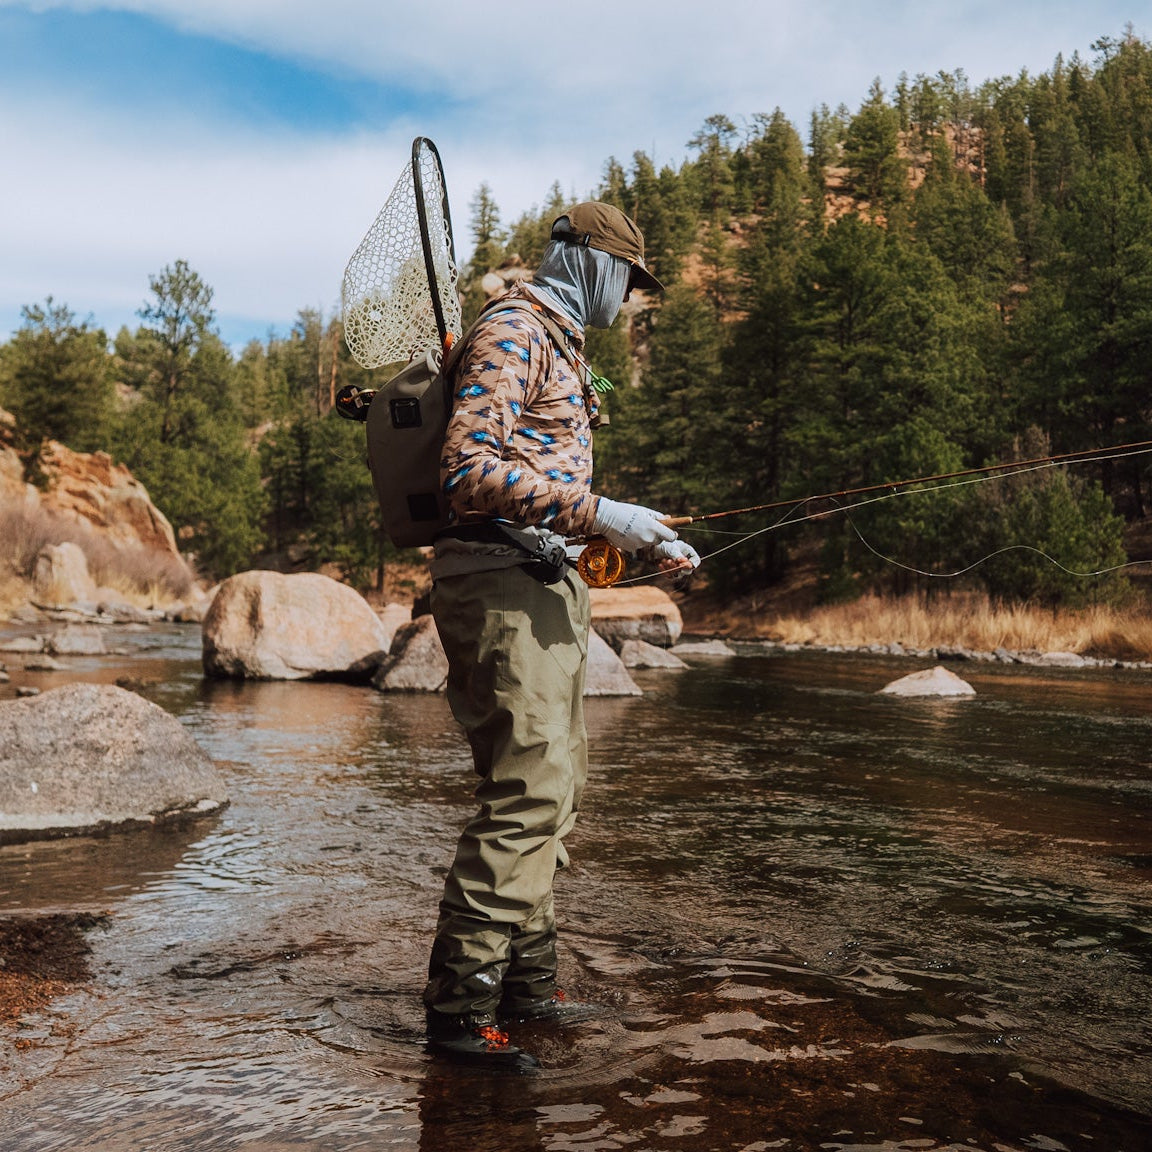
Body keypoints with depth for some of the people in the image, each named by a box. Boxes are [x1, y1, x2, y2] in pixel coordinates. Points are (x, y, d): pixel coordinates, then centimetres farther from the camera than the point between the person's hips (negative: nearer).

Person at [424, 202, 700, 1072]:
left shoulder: (561, 347, 25)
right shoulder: (513, 331, -7)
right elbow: (472, 469, -21)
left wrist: (647, 544, 22)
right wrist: (597, 513, -24)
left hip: (544, 584, 11)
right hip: (502, 581, -11)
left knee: (552, 790, 12)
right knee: (527, 791, -14)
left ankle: (527, 981, 21)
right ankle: (461, 1007, -6)